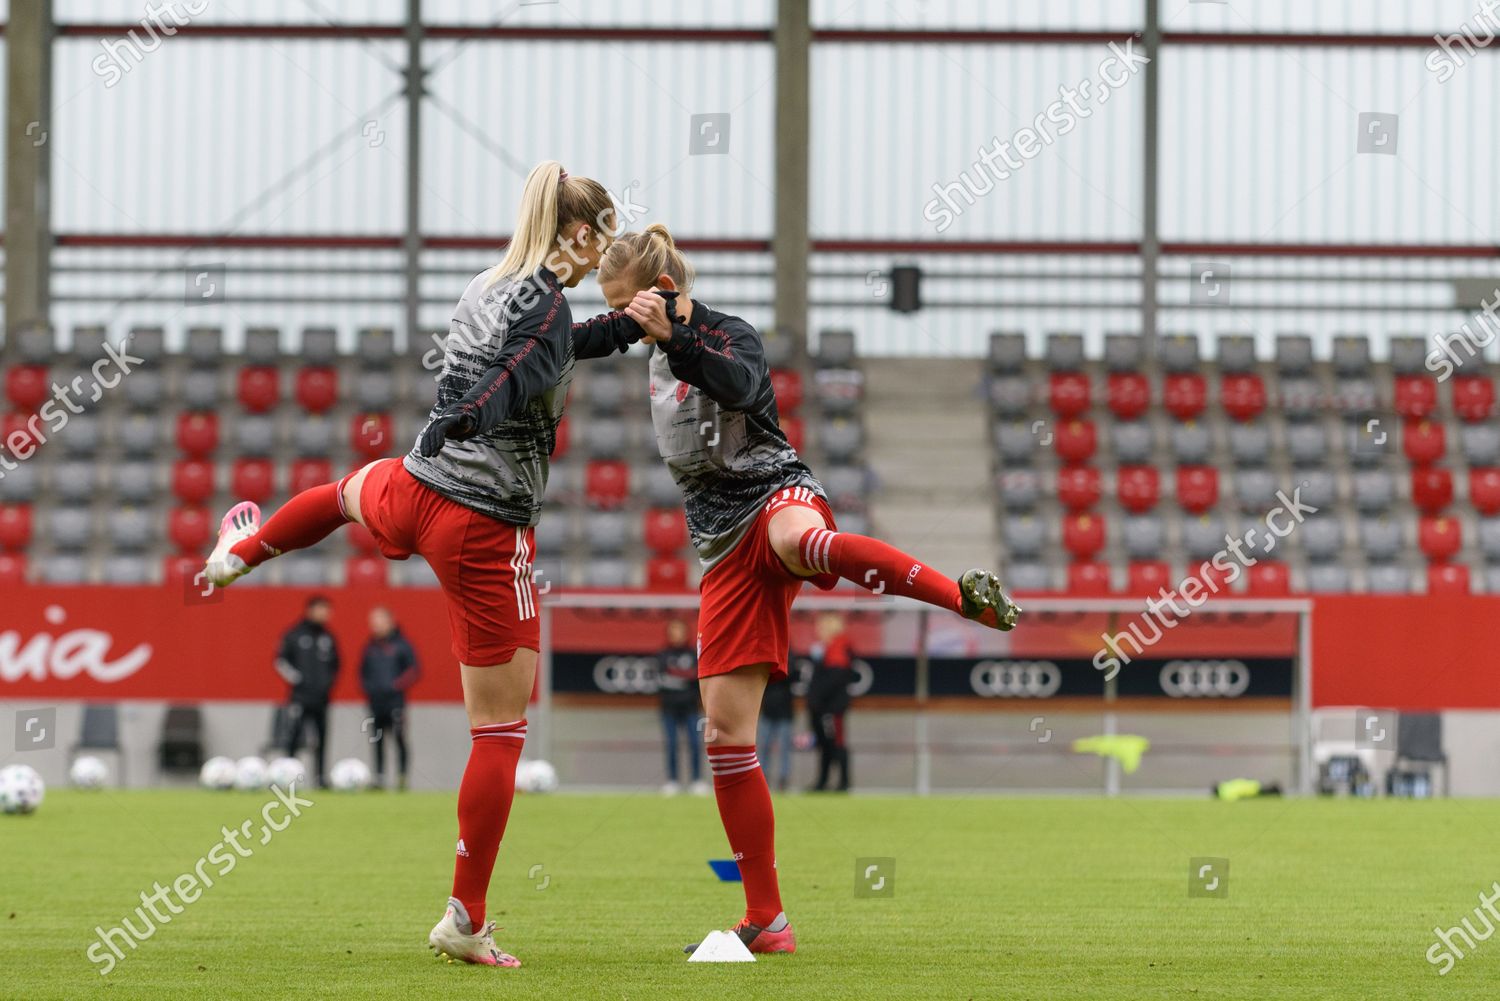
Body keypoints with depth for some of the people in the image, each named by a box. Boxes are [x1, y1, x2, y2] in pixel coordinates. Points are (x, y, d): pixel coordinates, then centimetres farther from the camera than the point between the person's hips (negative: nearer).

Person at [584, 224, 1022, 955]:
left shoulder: (729, 337, -7)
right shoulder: (658, 340, 16)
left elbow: (739, 384, -28)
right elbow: (596, 341, 38)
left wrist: (670, 335, -40)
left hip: (775, 493, -7)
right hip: (727, 549, 7)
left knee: (796, 540, -48)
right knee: (725, 731, -1)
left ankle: (967, 595, -49)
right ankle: (766, 922, 2)